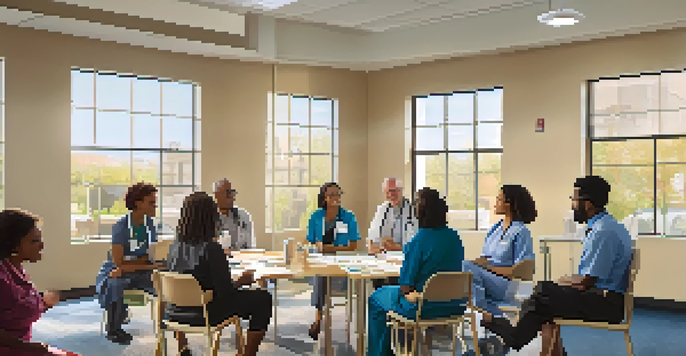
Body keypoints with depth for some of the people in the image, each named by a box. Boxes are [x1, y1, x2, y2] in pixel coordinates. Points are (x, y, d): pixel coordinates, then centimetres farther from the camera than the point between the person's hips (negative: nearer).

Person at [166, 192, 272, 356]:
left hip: (176, 313, 7)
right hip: (207, 314, -6)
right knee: (263, 299, 4)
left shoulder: (175, 246, -4)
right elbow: (225, 291, -22)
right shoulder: (212, 249, -22)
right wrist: (241, 281, -2)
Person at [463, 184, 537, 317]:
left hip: (507, 285, -7)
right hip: (488, 278, 7)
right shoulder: (495, 229, 18)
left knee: (468, 267, -29)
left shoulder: (521, 232, -5)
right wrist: (476, 262, -6)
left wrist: (489, 267, -17)